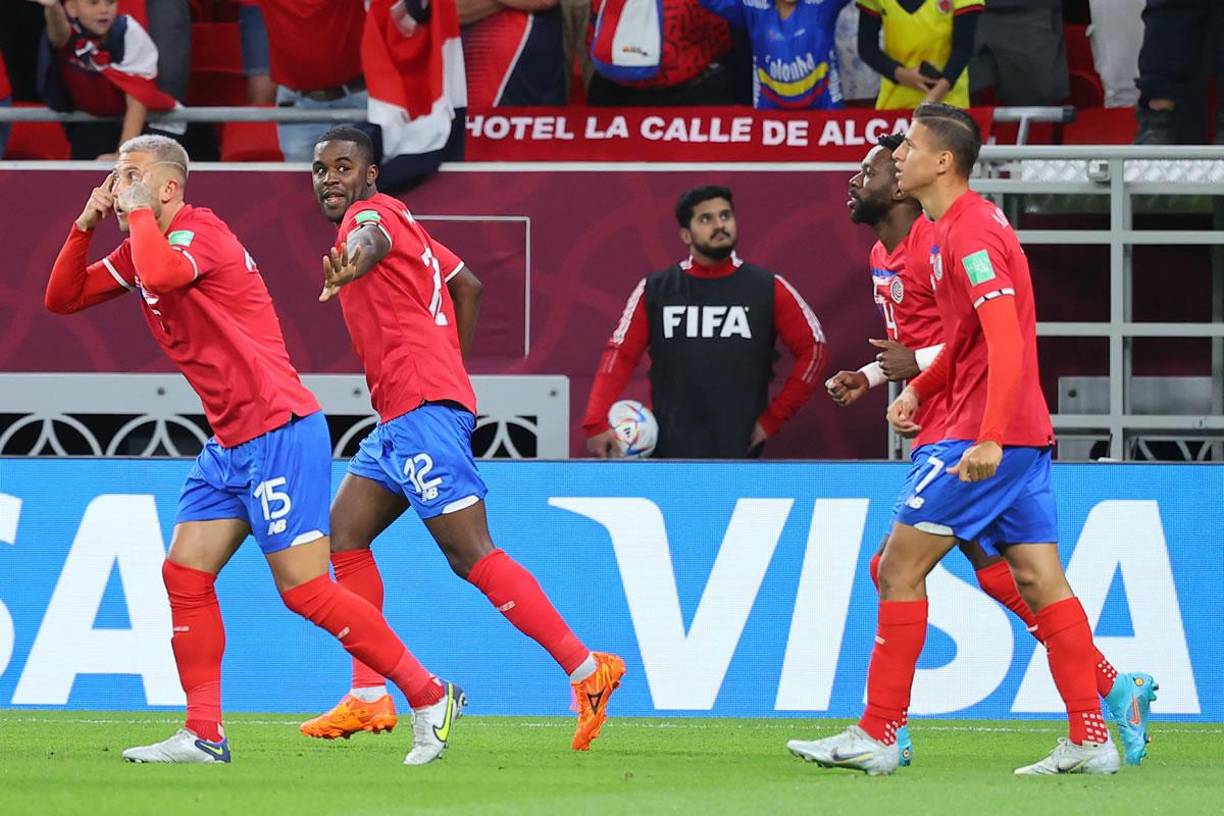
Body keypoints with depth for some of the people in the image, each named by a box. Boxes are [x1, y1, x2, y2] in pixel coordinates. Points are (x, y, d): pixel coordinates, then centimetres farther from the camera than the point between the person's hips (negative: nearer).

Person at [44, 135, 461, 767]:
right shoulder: (145, 247, 13)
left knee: (305, 590, -11)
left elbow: (161, 273, -36)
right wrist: (85, 225, 3)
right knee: (184, 574, 4)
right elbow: (62, 298, 17)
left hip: (279, 431, -10)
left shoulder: (200, 233, -14)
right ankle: (203, 734, 8)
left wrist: (140, 214, -19)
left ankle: (430, 698, -3)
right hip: (230, 442, 10)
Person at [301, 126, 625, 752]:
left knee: (469, 553, -13)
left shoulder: (372, 211, -5)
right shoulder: (401, 224, 22)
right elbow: (467, 284, 31)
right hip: (402, 415, 10)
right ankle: (369, 696, 8)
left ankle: (586, 668, -15)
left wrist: (349, 264, -55)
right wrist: (448, 367, 30)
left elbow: (371, 242, -32)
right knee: (344, 532, 10)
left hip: (420, 406, -10)